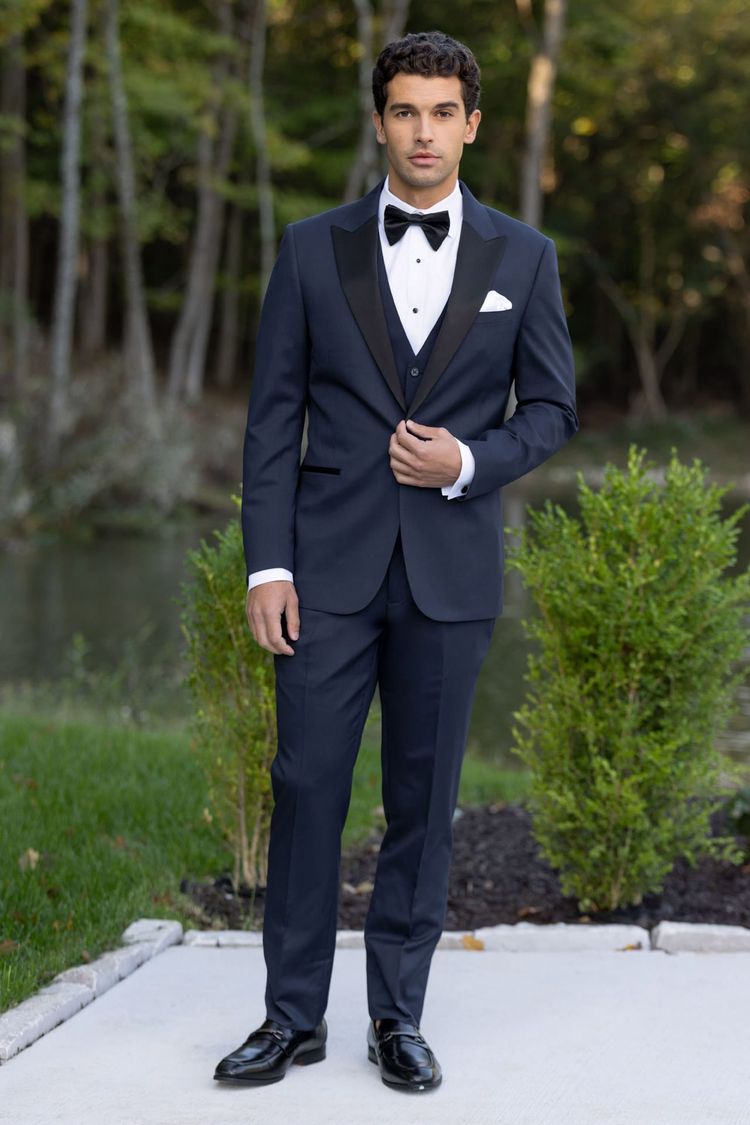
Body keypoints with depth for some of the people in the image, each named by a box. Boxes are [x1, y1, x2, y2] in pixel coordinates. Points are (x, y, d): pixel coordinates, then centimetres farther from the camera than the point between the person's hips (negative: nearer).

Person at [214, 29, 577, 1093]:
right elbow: (273, 416, 3)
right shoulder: (312, 249, 4)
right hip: (331, 564, 0)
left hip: (451, 566, 0)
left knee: (424, 797, 6)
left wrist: (469, 462, -11)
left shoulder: (523, 258, 6)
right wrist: (268, 564, -5)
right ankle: (294, 1016, 12)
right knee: (307, 786, 0)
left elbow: (552, 408, 9)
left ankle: (399, 1014, 18)